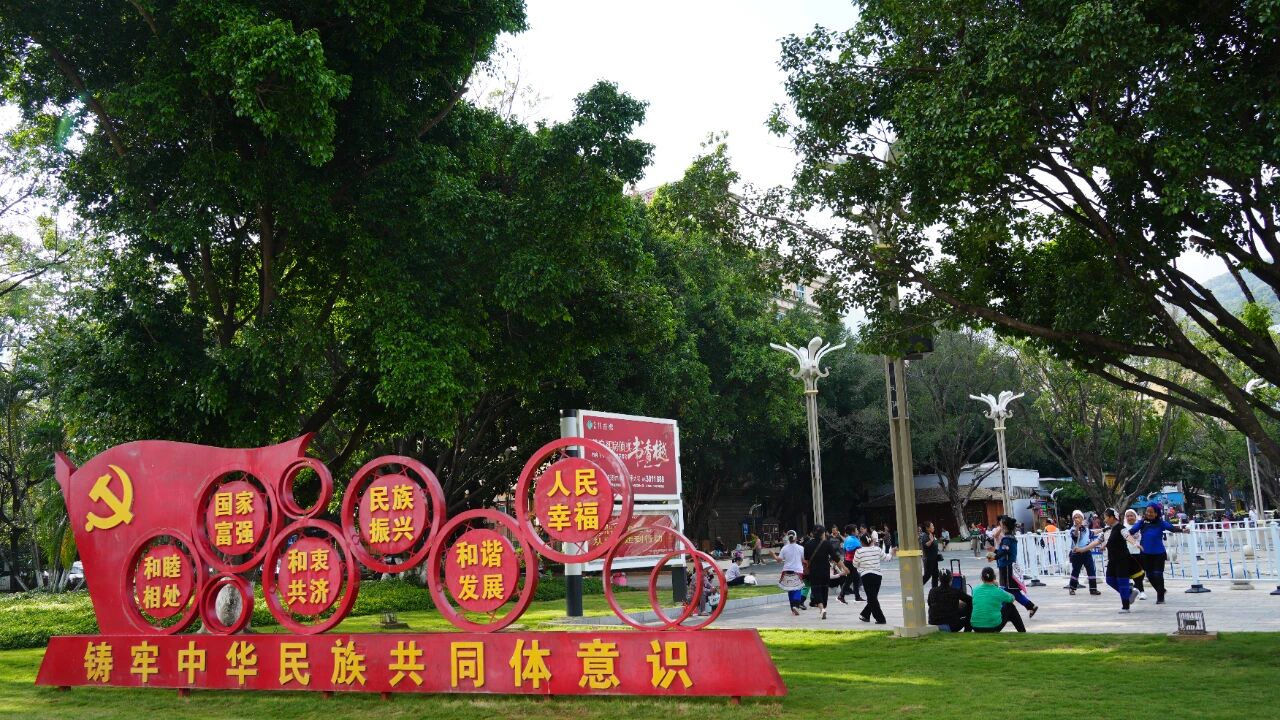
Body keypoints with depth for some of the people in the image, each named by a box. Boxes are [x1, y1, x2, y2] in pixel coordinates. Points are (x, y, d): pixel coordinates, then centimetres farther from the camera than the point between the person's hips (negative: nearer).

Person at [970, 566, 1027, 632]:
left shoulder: (975, 590, 2)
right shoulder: (998, 592, -5)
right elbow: (1012, 599, 18)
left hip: (976, 628, 3)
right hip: (994, 626, -3)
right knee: (1010, 606, 22)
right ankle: (1022, 632, 31)